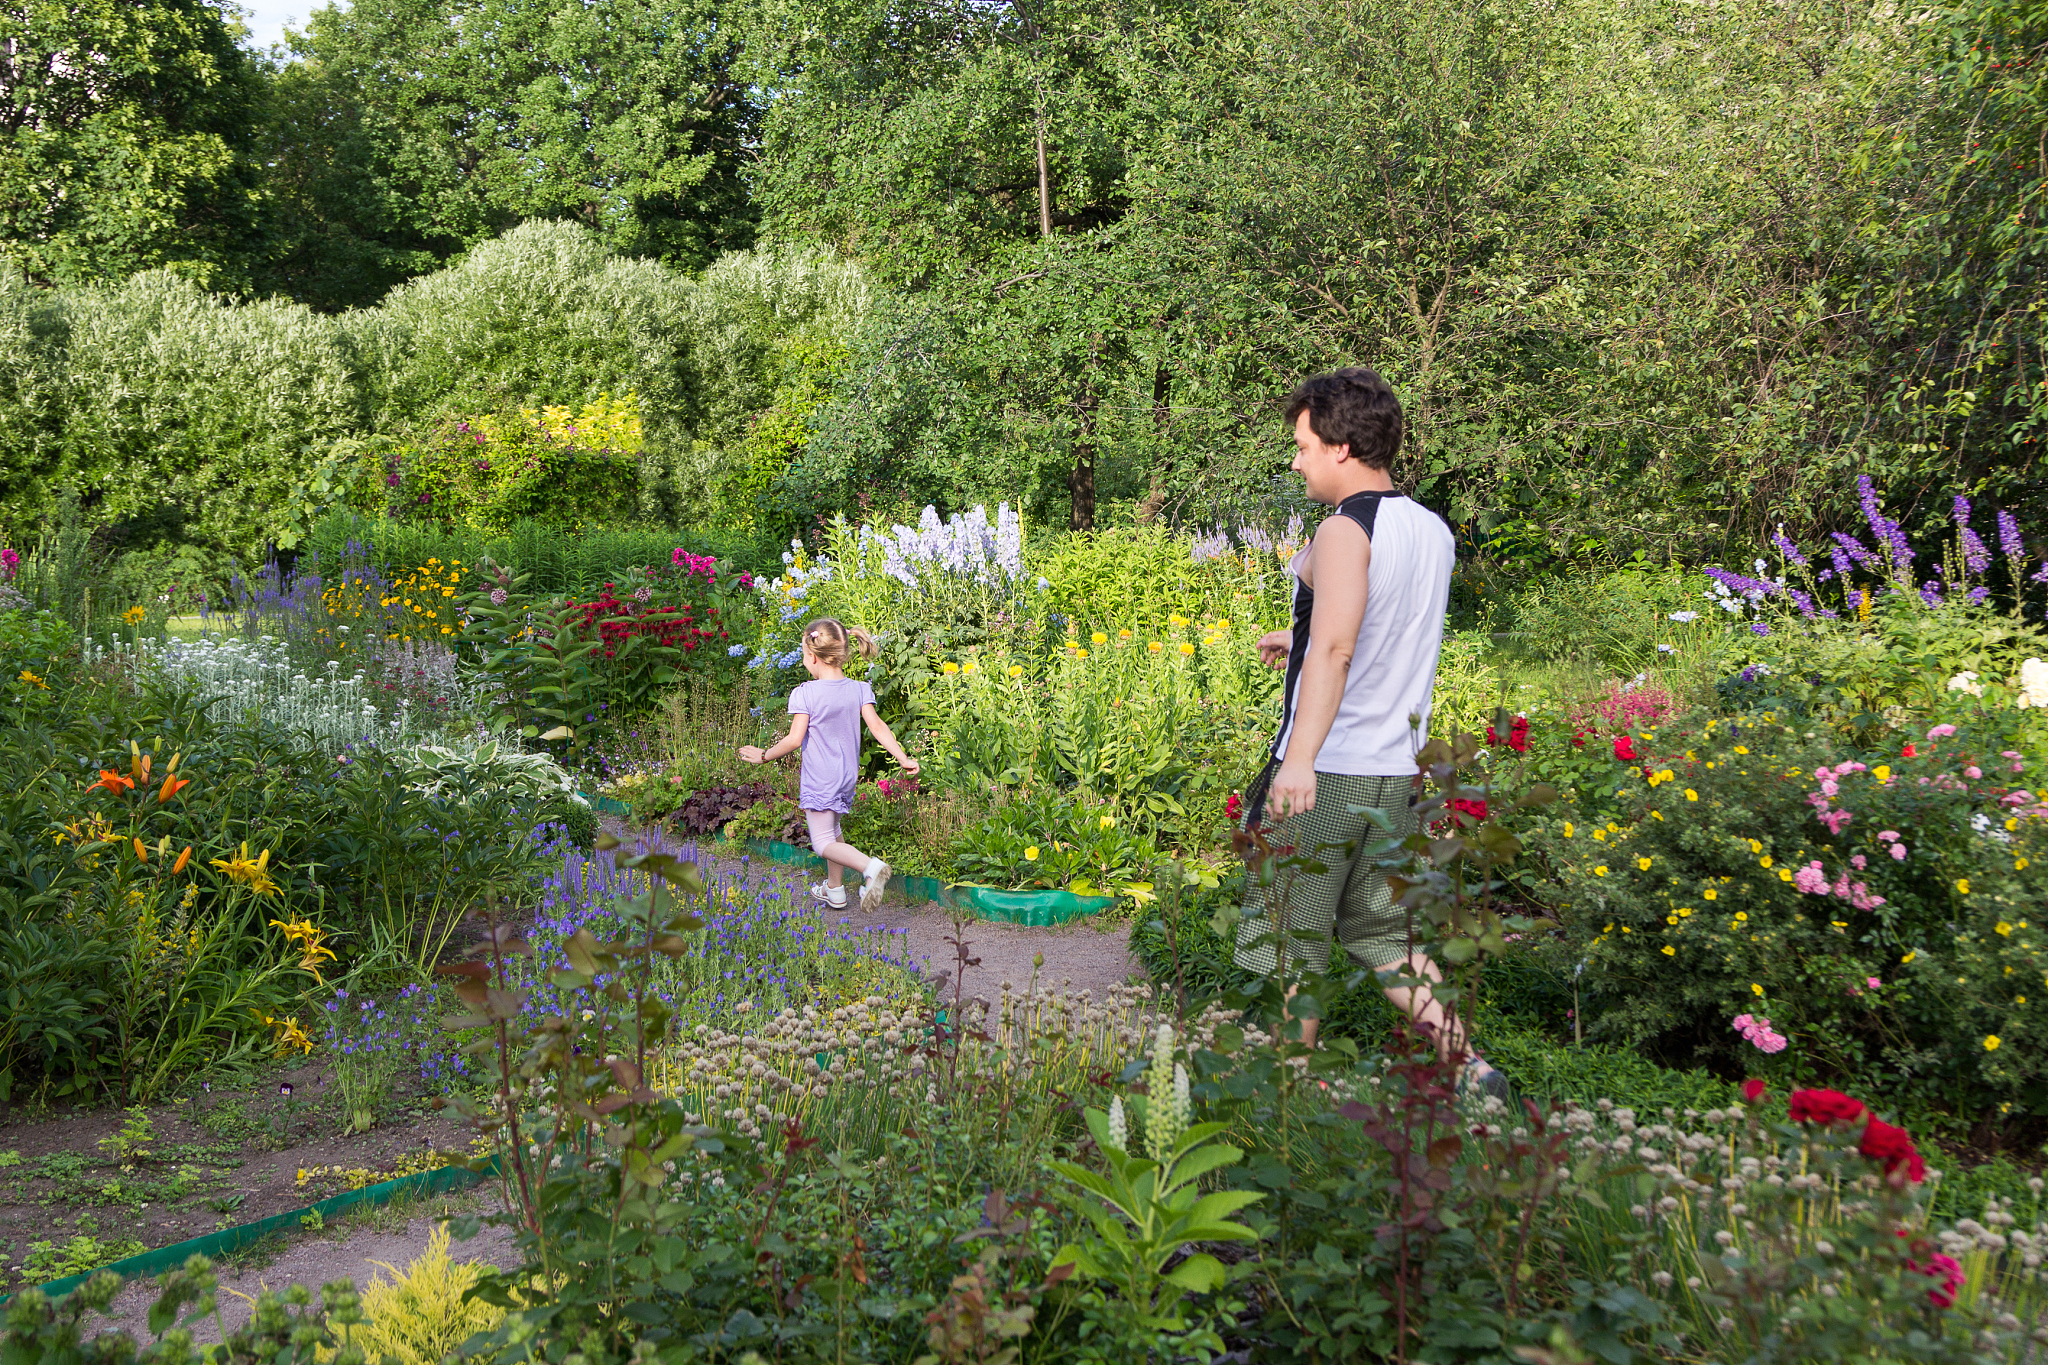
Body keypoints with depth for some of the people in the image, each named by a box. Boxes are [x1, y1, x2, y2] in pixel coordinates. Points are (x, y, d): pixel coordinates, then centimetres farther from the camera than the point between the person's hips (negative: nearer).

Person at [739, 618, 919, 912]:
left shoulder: (805, 694, -16)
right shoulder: (859, 689, -2)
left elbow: (795, 739, -19)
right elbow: (877, 726, -8)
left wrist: (764, 756, -5)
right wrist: (903, 758, -4)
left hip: (819, 780, -7)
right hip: (848, 776, 7)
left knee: (824, 843, -3)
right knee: (832, 830, 26)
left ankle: (871, 867, -27)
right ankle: (834, 890, 36)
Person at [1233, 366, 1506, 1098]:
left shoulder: (1344, 532, -15)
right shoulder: (1434, 532, 10)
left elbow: (1335, 646, -30)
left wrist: (1299, 759, -38)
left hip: (1326, 771, -8)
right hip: (1395, 769, 8)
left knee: (1286, 938, 6)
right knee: (1379, 928, 19)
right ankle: (1465, 1063, 13)